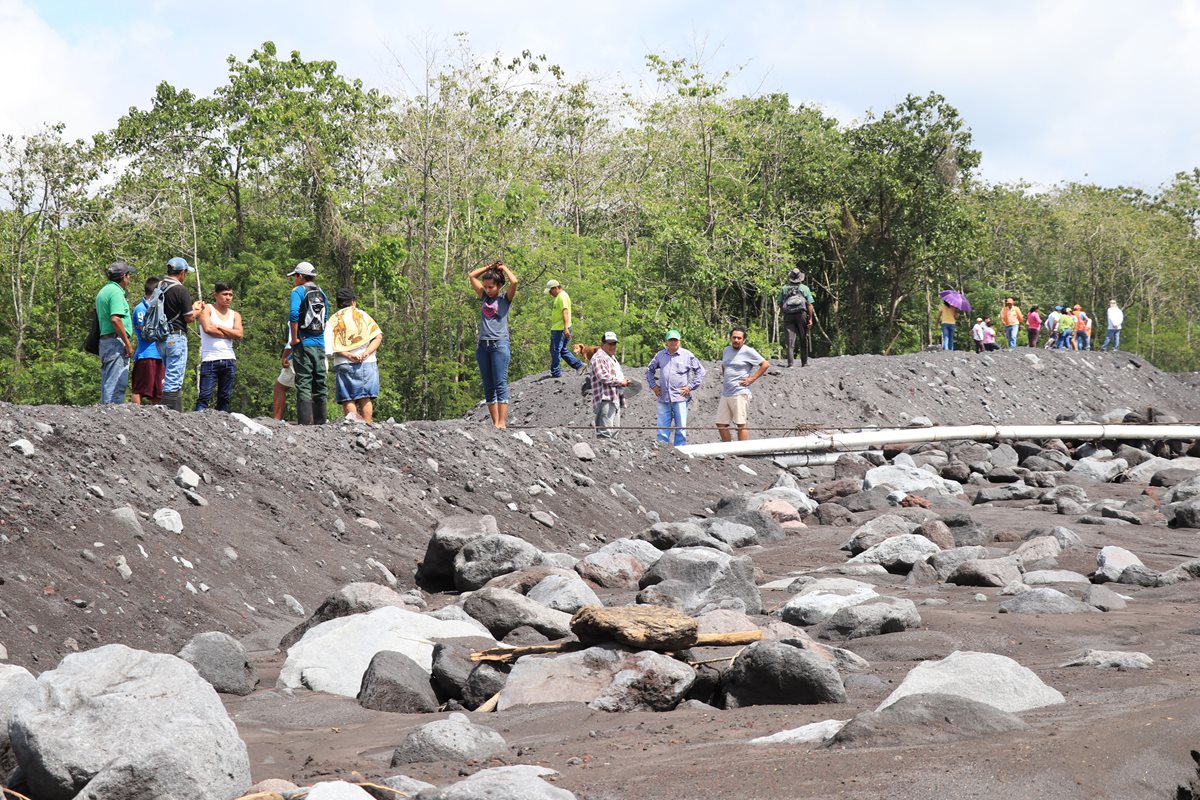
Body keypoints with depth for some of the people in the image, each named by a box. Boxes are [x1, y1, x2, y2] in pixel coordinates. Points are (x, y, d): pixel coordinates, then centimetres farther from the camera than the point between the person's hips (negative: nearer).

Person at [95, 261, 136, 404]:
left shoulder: (103, 291, 20)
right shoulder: (116, 291, -11)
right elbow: (116, 319, -21)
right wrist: (128, 343, -17)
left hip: (104, 339, 10)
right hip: (116, 341, -10)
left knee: (107, 384, 12)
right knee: (116, 384, -12)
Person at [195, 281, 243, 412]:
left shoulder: (235, 315, 16)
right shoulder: (207, 309, 5)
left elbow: (239, 335, 0)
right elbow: (207, 328, -13)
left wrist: (219, 327, -5)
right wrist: (229, 335, -3)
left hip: (229, 360, 5)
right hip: (210, 360, -5)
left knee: (225, 398, 3)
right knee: (205, 396, -11)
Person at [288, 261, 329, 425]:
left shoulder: (298, 291, -4)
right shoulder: (322, 293, 15)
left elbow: (294, 314, -19)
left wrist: (294, 338, -13)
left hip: (303, 344, -6)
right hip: (320, 345, 6)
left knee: (303, 384, -7)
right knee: (319, 383, 9)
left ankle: (305, 422, -14)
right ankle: (320, 422, 9)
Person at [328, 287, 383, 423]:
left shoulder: (333, 320, 10)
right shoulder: (362, 315, 11)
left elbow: (331, 346, -5)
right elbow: (378, 336, -1)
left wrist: (348, 355, -11)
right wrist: (366, 353, -10)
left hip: (343, 364, 0)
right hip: (366, 362, 0)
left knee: (347, 399, -2)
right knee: (365, 397, 3)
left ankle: (353, 417, -27)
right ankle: (367, 425, -8)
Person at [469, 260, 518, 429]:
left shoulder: (505, 299, 4)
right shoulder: (484, 297, 17)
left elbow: (514, 282, -13)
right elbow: (472, 276, 21)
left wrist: (504, 268, 3)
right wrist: (488, 267, 16)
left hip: (500, 344, -6)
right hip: (483, 345, 6)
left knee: (500, 383, -12)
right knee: (488, 386, 2)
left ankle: (502, 422, -18)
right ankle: (495, 422, 2)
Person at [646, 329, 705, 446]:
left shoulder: (687, 355, 2)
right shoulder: (660, 355, 11)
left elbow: (700, 371, 7)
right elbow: (649, 370, 24)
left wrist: (690, 387, 0)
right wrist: (653, 386, 13)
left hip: (680, 398, -2)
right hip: (663, 398, 3)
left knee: (681, 428, 0)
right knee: (663, 428, 3)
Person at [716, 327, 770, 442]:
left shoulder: (748, 352, -6)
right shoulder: (727, 350, 15)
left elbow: (765, 364, -7)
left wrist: (751, 379, -9)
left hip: (740, 394, -7)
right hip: (725, 394, 7)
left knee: (741, 424, -5)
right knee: (721, 424, 6)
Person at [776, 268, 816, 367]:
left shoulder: (784, 288, 8)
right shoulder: (805, 288, 4)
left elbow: (779, 303, 9)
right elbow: (810, 305, -2)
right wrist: (810, 319, -1)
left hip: (788, 316, 1)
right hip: (802, 315, -1)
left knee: (790, 340, -2)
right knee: (803, 340, 12)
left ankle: (790, 362, -13)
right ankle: (804, 362, 15)